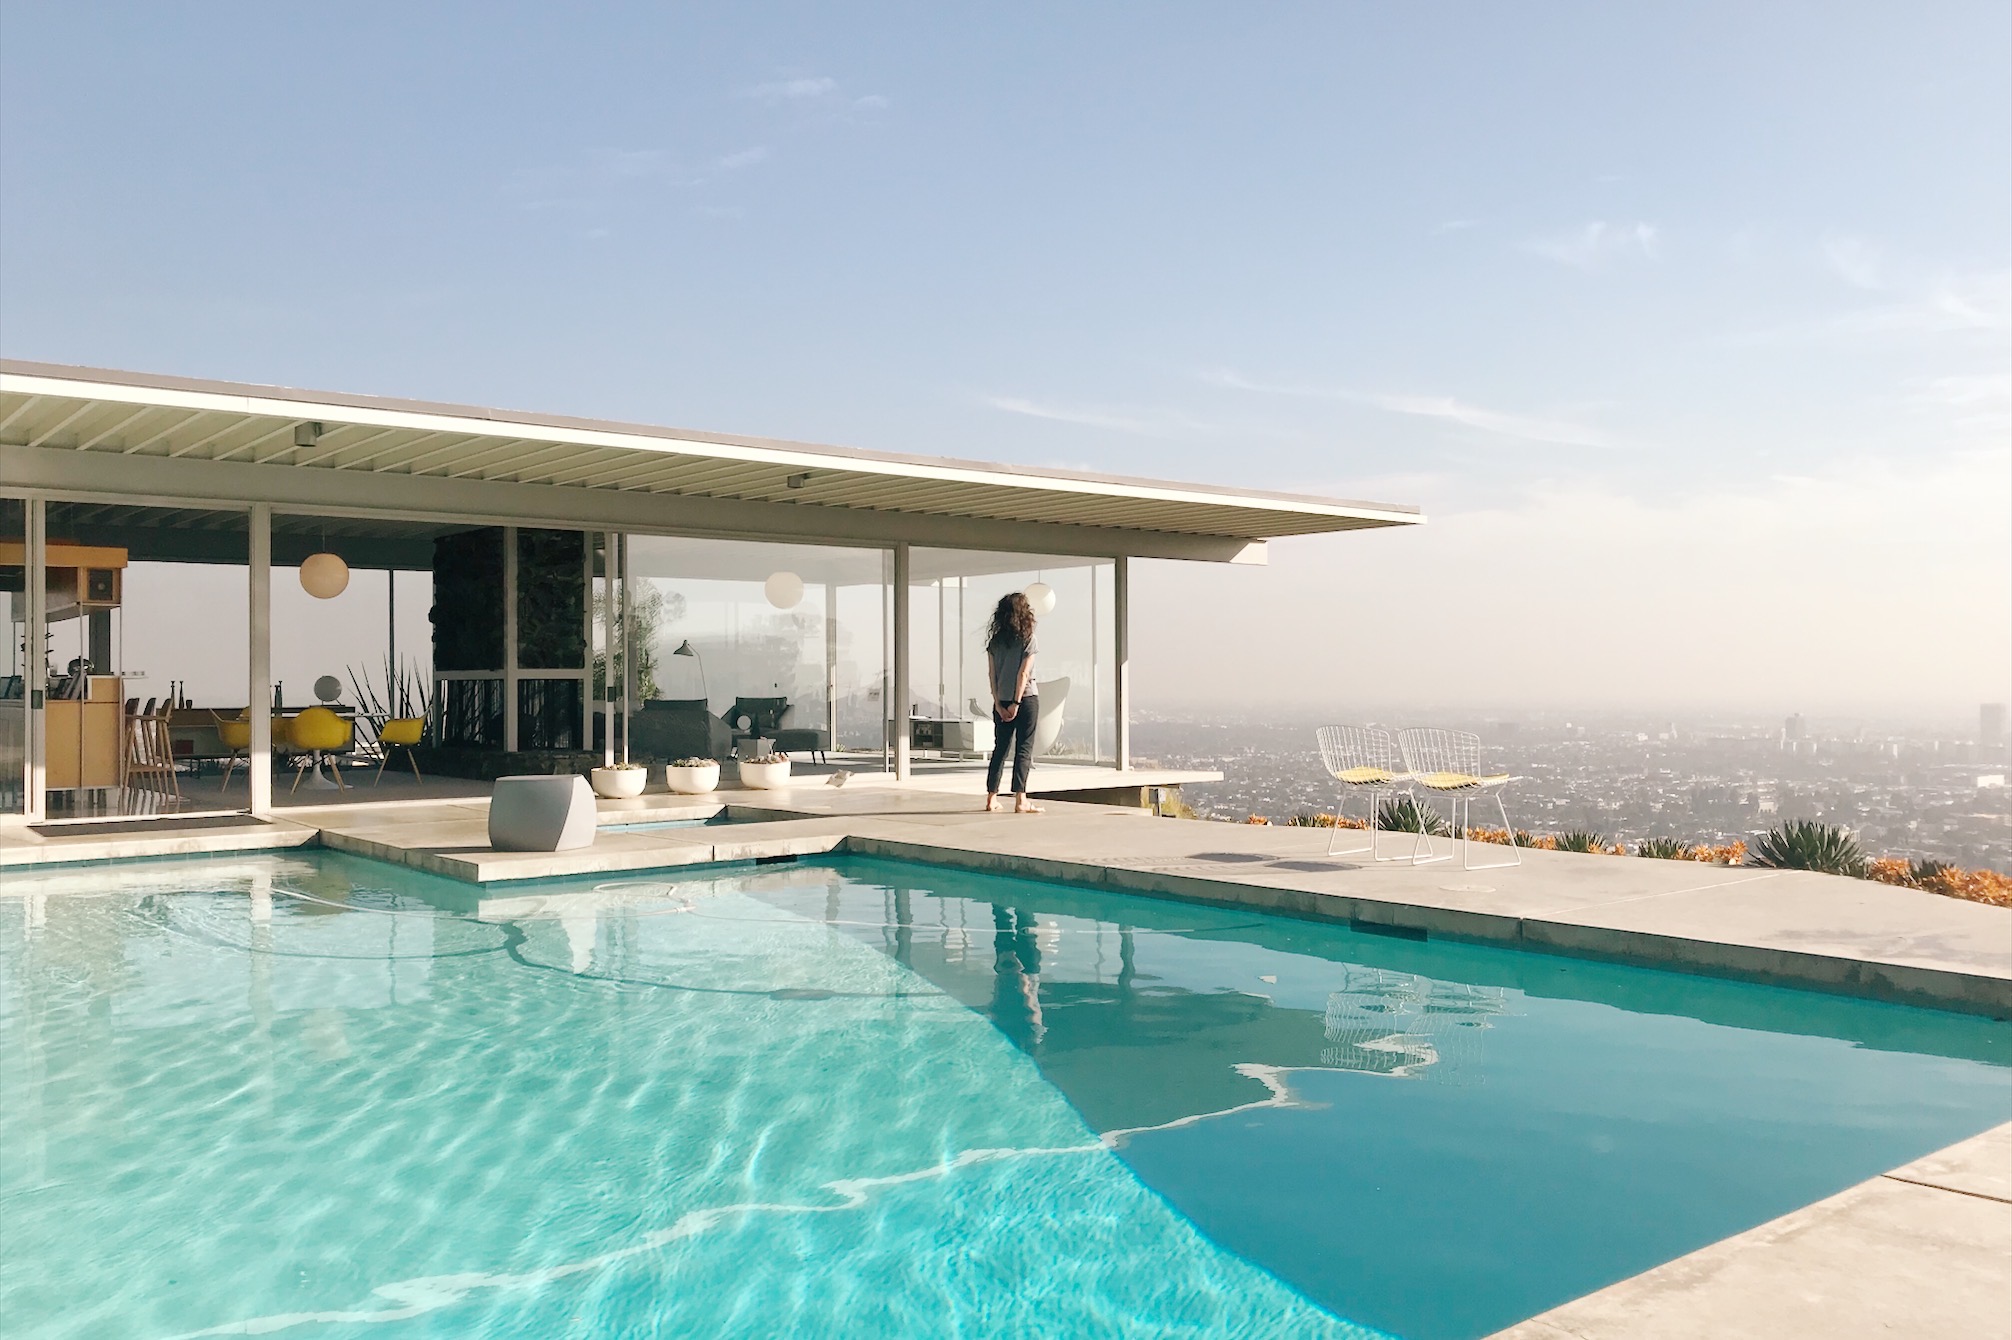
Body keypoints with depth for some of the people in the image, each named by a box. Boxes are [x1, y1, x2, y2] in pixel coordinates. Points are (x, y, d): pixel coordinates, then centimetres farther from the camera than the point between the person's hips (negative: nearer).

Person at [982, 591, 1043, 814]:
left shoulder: (995, 640, 5)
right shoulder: (1027, 639, -7)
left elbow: (991, 673, 1)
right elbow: (1023, 674, -12)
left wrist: (999, 704, 1)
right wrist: (1016, 703, -11)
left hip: (1002, 702, 4)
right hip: (1026, 699, -4)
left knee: (1000, 749, 12)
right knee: (1024, 749, -1)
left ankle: (991, 798, 12)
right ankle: (1020, 801, -4)